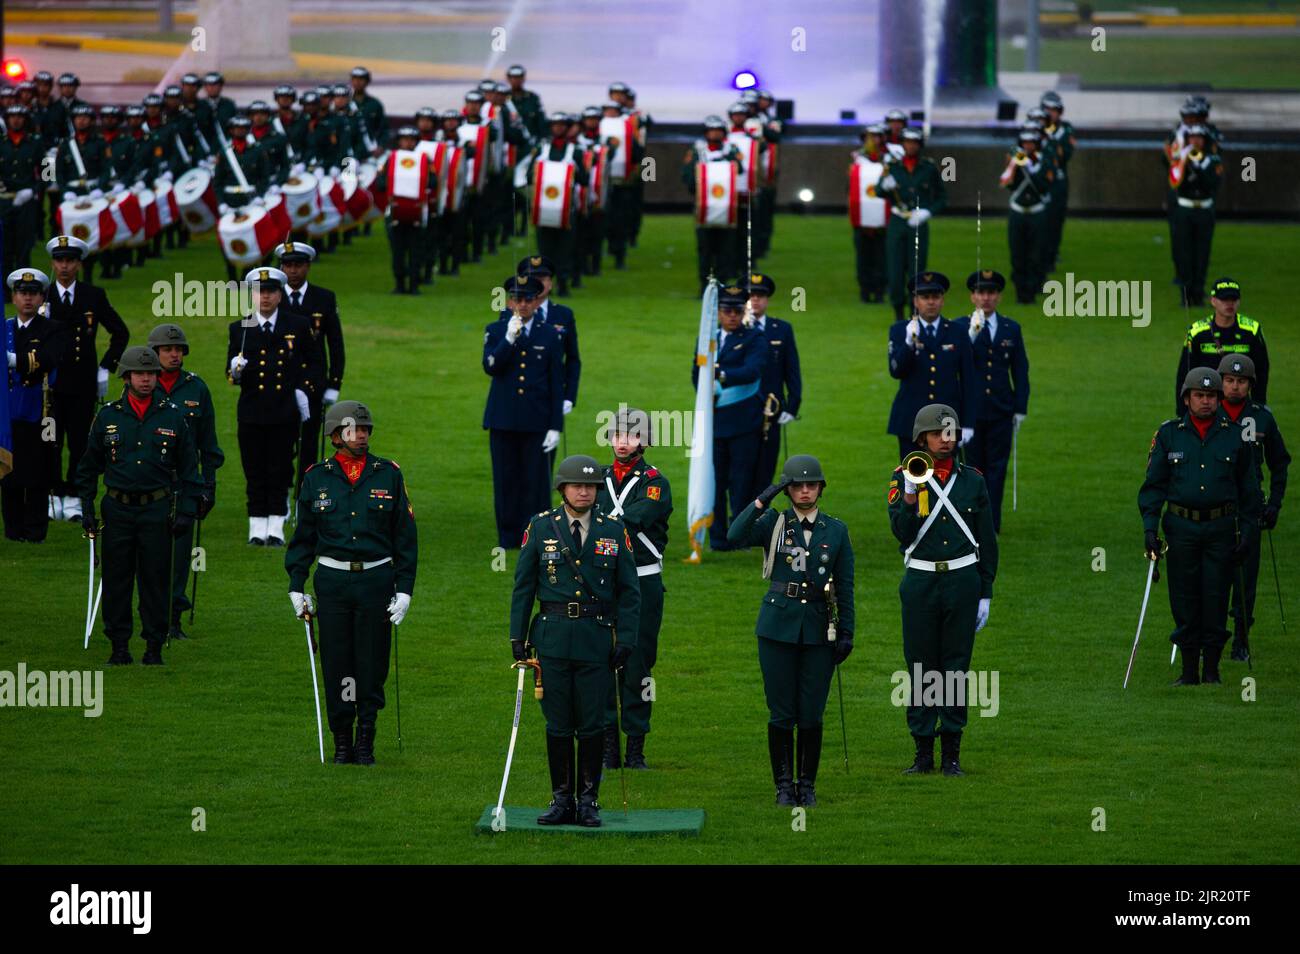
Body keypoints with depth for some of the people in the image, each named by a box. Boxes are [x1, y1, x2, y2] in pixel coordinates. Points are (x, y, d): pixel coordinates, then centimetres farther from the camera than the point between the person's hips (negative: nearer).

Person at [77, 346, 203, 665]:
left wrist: (187, 512, 0)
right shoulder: (107, 416, 5)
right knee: (116, 579, 2)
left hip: (157, 509, -1)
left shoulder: (173, 417, 3)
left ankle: (154, 647, 8)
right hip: (118, 510, 1)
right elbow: (88, 467, 12)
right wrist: (87, 508, 6)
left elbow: (189, 468, 8)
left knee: (156, 579, 1)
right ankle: (119, 646, 10)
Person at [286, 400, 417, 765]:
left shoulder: (389, 475, 4)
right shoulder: (316, 478, 5)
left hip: (377, 580, 0)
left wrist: (404, 589, 0)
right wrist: (296, 587, 4)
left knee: (373, 665, 1)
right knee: (336, 664, 1)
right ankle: (342, 742, 12)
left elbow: (405, 537, 6)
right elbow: (303, 538, 11)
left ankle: (366, 743, 12)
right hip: (332, 581, 0)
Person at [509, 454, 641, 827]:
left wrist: (626, 641, -3)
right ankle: (561, 800, 11)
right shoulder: (541, 527, 3)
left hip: (597, 639, 0)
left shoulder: (614, 530, 3)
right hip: (553, 638, 0)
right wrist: (518, 637, 2)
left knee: (592, 724, 2)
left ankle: (588, 802, 9)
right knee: (558, 723, 4)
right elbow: (523, 586, 7)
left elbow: (629, 591, 4)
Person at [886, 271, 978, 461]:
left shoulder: (957, 334, 5)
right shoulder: (900, 331, 4)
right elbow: (896, 371, -9)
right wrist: (909, 342, -26)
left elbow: (969, 381, 5)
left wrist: (968, 423, 1)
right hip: (911, 422, 0)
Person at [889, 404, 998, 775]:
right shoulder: (906, 477, 1)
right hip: (920, 581, -1)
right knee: (920, 666, 2)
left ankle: (952, 753, 8)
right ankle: (923, 752, 9)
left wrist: (985, 594, 7)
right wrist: (910, 496, -24)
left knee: (956, 666, 3)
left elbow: (987, 541, 10)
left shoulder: (972, 480, 7)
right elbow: (901, 532, -9)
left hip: (963, 580, 1)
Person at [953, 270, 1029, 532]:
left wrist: (1020, 409, 5)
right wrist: (972, 334, -26)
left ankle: (992, 525, 5)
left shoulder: (1011, 329, 9)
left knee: (996, 468, 2)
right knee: (973, 467, 2)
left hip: (1001, 411, 2)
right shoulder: (960, 327, 0)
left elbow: (1020, 371, 11)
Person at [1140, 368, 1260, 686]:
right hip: (1181, 527, 0)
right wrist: (1150, 528, -5)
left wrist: (1247, 534, 3)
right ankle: (1189, 670, 8)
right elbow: (1153, 484, 5)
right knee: (1184, 600, 1)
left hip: (1221, 528, 0)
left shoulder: (1235, 436, 4)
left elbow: (1249, 490, 9)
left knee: (1216, 600, -1)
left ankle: (1212, 669, 8)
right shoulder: (1168, 434, 3)